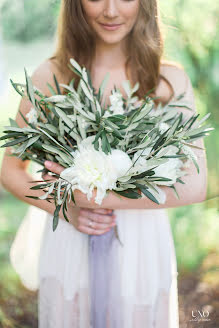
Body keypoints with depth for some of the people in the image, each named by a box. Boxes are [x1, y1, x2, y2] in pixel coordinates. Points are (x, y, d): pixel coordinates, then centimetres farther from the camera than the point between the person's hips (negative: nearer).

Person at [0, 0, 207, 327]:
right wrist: (66, 209, -14)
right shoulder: (51, 76, -4)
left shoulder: (172, 80, -4)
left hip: (144, 251, 0)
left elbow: (195, 186, -11)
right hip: (70, 252, 0)